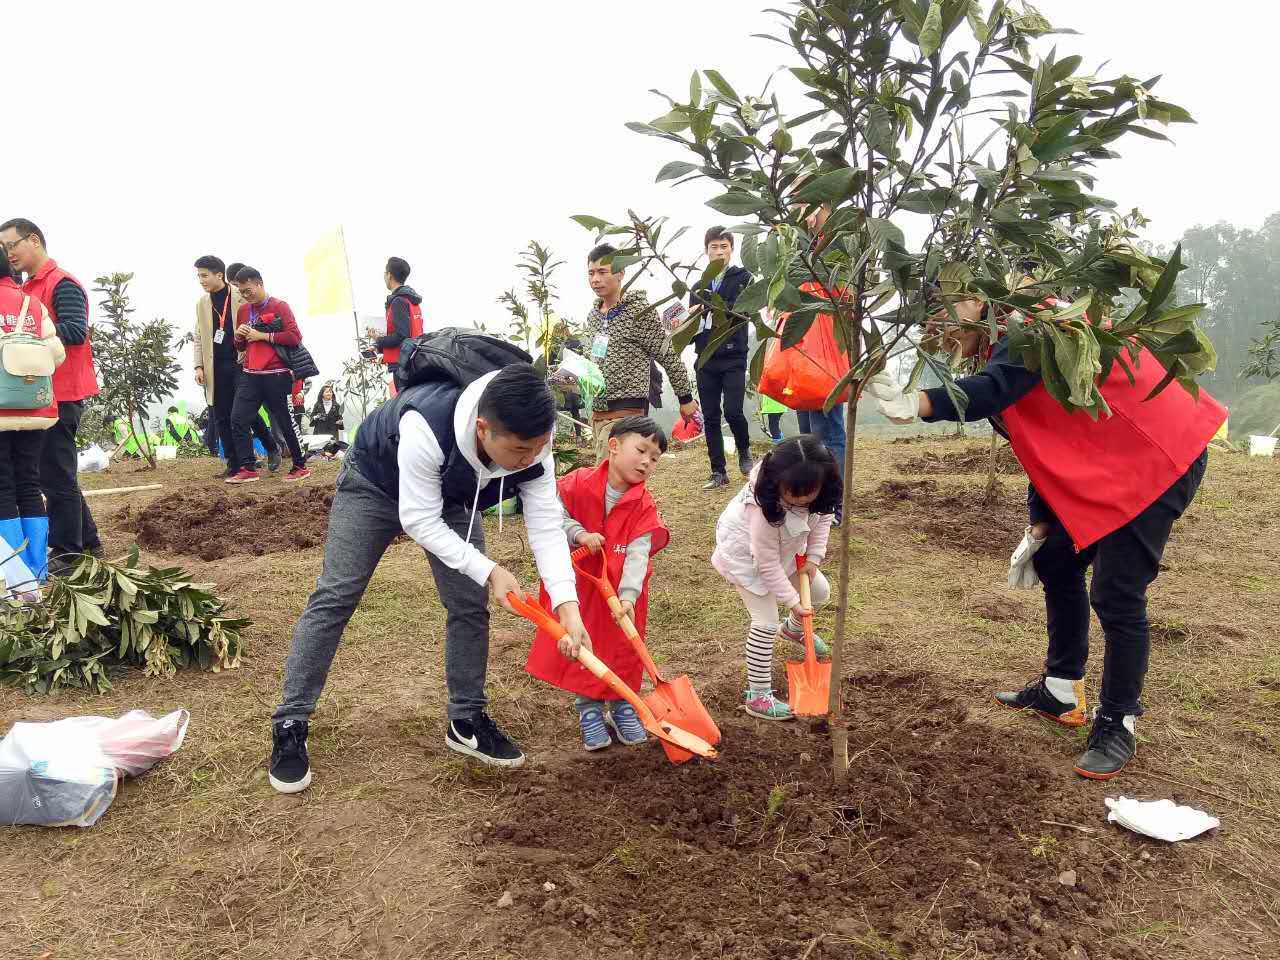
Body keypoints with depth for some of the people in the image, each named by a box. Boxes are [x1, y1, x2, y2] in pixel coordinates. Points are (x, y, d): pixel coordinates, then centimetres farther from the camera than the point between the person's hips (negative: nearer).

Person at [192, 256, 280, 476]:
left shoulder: (241, 297, -2)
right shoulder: (202, 303, 13)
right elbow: (198, 338, 15)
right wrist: (198, 366, 4)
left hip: (241, 363, -5)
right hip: (216, 367, 5)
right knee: (222, 417, 3)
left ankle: (271, 448, 14)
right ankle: (234, 464, 9)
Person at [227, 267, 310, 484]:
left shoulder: (279, 306, -4)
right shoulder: (243, 310, 15)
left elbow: (295, 337, -15)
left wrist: (263, 336, -16)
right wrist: (238, 336, 1)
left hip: (275, 376, -6)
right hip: (250, 376, 6)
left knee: (284, 421, 1)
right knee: (238, 419, -3)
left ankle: (300, 466, 13)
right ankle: (247, 469, 2)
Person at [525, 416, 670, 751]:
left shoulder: (644, 506, -12)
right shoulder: (579, 482, -14)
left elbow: (638, 553, -20)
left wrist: (628, 595, -31)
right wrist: (580, 534, -22)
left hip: (621, 592, 1)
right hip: (579, 587, -1)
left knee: (622, 651, 11)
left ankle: (621, 705, 31)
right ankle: (589, 708, 25)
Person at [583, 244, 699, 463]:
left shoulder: (639, 311, -9)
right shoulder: (593, 315, 13)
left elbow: (669, 356, -6)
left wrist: (685, 398, -2)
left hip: (626, 411, -8)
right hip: (597, 410, 8)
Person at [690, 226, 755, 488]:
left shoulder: (743, 278, 4)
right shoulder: (699, 287, 16)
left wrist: (712, 303, -25)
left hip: (733, 358, -4)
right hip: (706, 359, 4)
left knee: (733, 411, -15)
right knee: (710, 417, 4)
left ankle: (744, 450, 15)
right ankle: (718, 472, 11)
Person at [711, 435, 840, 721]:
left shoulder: (817, 491, -24)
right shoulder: (764, 510, -42)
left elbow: (823, 518, -2)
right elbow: (768, 564, -31)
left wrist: (814, 558, -11)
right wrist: (792, 601, -24)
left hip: (784, 548, 7)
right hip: (747, 555, -7)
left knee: (820, 591, 15)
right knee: (765, 622, -12)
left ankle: (794, 629, 49)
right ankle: (757, 696, 1)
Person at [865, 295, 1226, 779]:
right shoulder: (1009, 349, 10)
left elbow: (994, 390, -38)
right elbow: (1046, 449, 13)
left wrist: (912, 404, -50)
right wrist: (1038, 529, 9)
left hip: (1158, 457, -10)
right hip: (1104, 467, 10)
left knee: (1116, 595, -10)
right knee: (1055, 561, 13)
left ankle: (1117, 725, 6)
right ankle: (1062, 690, 26)